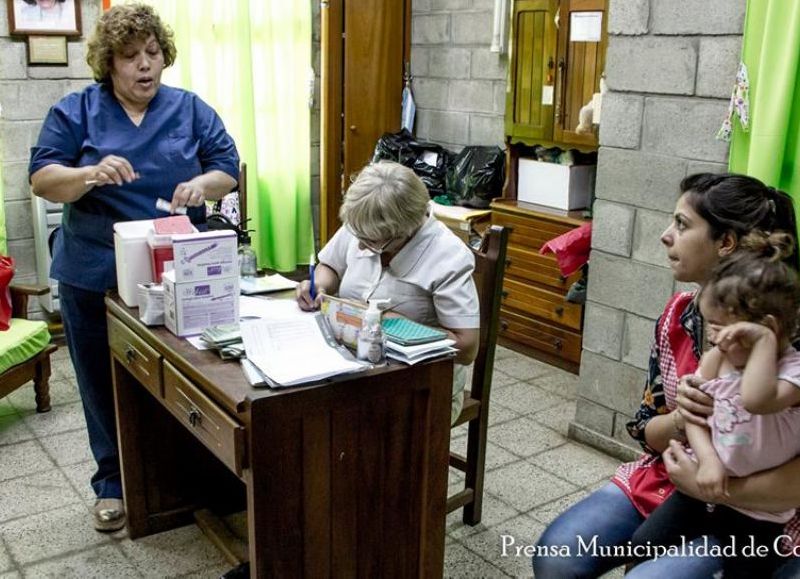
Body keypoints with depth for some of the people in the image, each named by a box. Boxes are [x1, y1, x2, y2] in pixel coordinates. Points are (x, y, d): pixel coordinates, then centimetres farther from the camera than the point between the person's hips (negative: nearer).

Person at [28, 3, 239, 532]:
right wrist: (91, 173, -26)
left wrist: (202, 184, -20)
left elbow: (229, 168, 2)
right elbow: (42, 179, -6)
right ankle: (114, 481, 26)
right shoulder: (76, 111, 0)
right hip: (96, 275, 0)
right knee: (104, 383, 9)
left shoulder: (192, 110, 4)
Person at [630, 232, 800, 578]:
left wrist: (764, 340, -35)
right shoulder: (715, 358, -4)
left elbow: (757, 401, -43)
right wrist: (707, 459, -18)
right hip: (702, 489, 5)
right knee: (639, 551, 10)